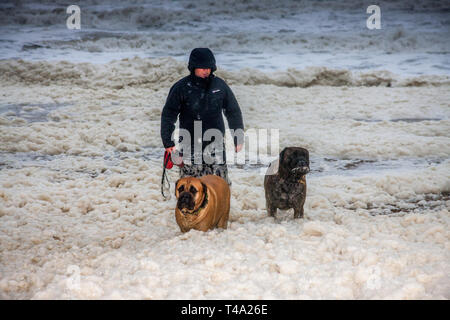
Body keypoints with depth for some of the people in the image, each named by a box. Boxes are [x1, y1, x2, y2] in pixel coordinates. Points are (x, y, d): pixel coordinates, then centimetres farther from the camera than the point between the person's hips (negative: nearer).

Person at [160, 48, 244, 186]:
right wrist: (168, 142, -8)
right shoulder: (181, 87, -3)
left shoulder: (220, 85, 6)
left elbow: (233, 112, 15)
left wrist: (238, 138, 13)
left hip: (216, 144, 2)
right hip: (190, 146, -2)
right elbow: (168, 115, -1)